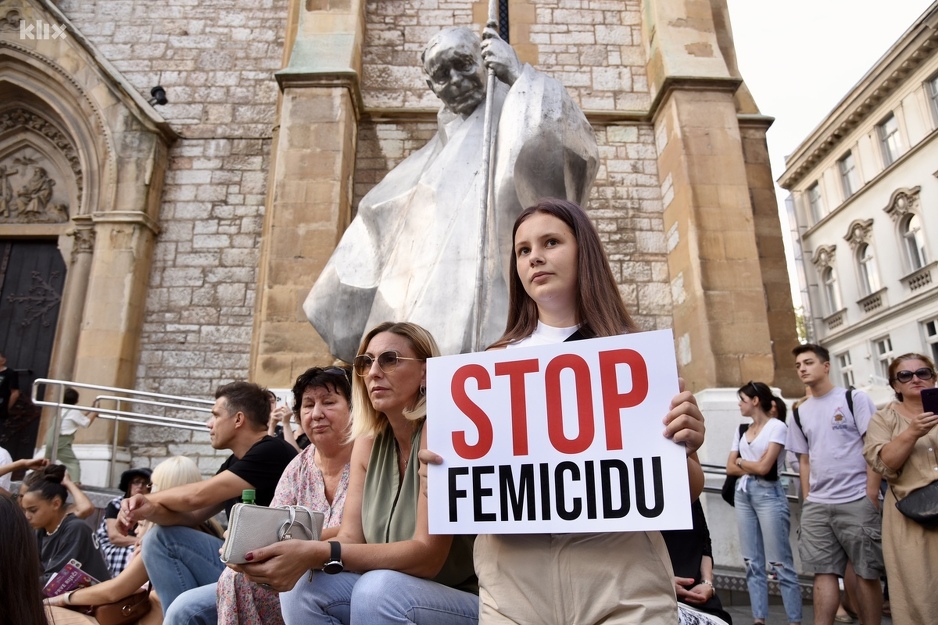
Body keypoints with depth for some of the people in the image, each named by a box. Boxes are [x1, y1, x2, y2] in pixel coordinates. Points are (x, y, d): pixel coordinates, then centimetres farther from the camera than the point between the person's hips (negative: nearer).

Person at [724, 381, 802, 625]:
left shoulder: (777, 426, -6)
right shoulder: (741, 430, 14)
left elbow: (764, 467, -13)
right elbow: (730, 468, 9)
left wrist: (741, 461, 3)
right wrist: (753, 466, -5)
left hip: (768, 494, -7)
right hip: (743, 494, 7)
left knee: (780, 563, -4)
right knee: (752, 562, 7)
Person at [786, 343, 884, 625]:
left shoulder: (854, 398, 0)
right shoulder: (801, 412, 13)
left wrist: (871, 497, -11)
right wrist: (807, 499, 9)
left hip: (856, 501, -4)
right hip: (816, 505, 4)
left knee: (866, 572, 3)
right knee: (824, 572, 3)